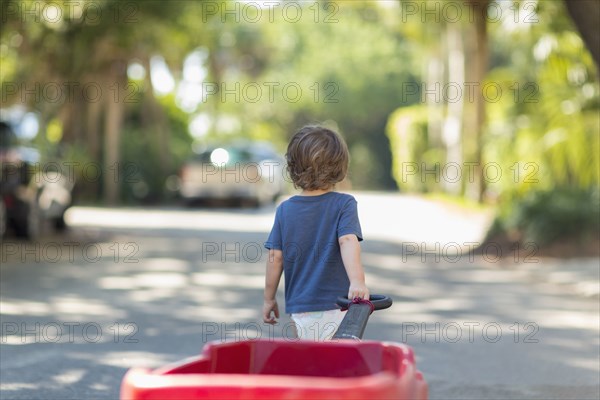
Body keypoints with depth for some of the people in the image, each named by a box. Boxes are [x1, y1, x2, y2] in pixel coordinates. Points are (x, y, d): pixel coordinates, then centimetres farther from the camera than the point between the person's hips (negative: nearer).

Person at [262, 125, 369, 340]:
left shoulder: (285, 210, 2)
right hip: (337, 306, -3)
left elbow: (275, 257, 3)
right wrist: (357, 281, -35)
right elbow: (347, 241, -23)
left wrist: (269, 299, 13)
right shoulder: (344, 204, -7)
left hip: (300, 309, 3)